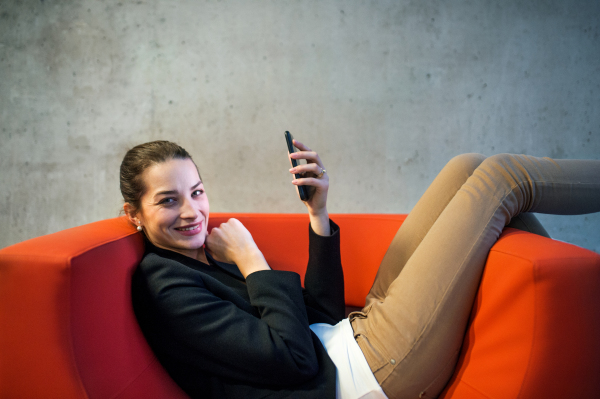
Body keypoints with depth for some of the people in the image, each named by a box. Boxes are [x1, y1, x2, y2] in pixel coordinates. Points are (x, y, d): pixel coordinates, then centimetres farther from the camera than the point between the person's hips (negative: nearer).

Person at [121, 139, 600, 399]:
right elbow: (293, 356, -20)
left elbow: (322, 312, 10)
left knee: (468, 169, 9)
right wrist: (251, 261, -11)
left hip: (358, 334, 9)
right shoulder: (163, 285, -11)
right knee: (502, 178, -4)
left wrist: (318, 213, 2)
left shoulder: (203, 255, 15)